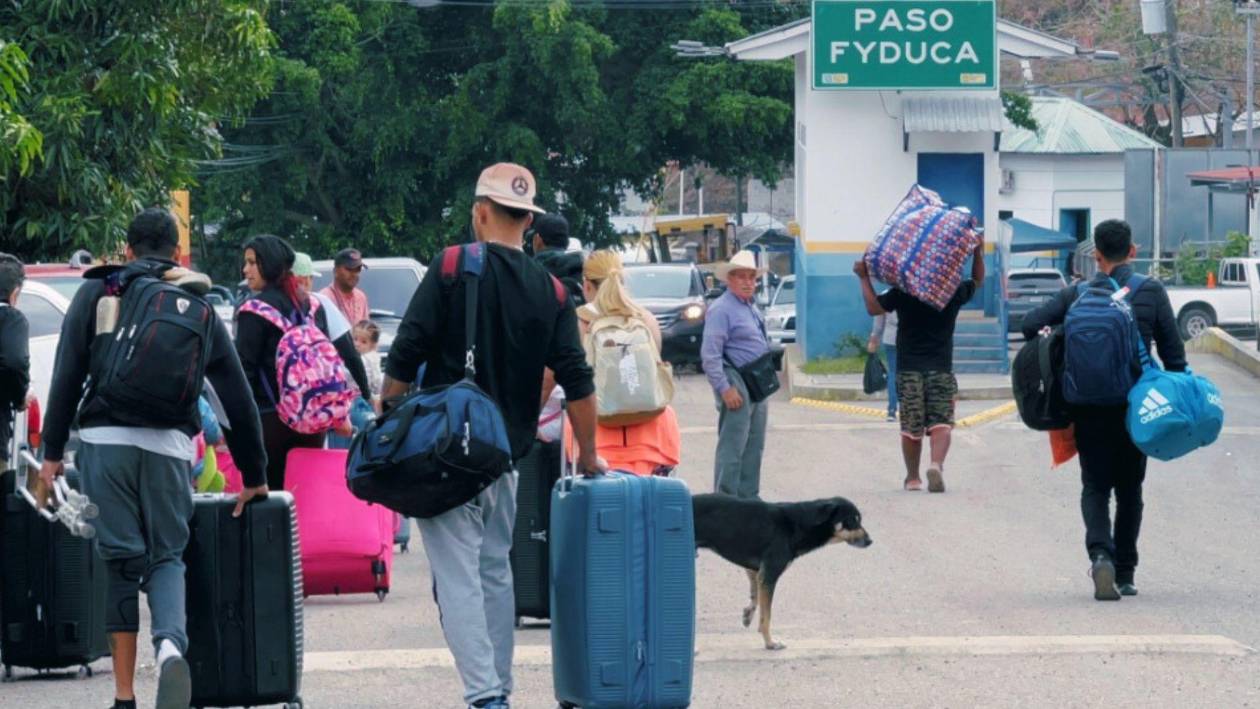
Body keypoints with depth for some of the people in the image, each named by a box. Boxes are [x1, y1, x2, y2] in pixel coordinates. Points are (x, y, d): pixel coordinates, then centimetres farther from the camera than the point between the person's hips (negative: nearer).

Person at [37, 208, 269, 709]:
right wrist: (254, 474, 20)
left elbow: (67, 375, 4)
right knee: (166, 556, 10)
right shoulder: (198, 306, 15)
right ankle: (171, 644, -22)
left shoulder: (98, 292, 12)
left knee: (121, 561, 6)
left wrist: (53, 451, 6)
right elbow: (236, 395, 15)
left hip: (104, 439, 0)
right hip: (169, 444, 0)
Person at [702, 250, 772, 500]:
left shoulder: (752, 308, 17)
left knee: (754, 447, 12)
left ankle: (749, 496, 19)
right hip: (736, 385, -9)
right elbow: (710, 355, -18)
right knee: (732, 448, -9)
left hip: (758, 386, 9)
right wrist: (725, 389, -21)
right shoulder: (722, 310, -12)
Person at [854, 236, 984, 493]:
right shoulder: (955, 291, 2)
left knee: (911, 425, 8)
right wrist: (978, 252, 22)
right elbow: (978, 280, 19)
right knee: (942, 422, -3)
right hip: (941, 367, 0)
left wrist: (864, 277, 10)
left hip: (908, 369, 0)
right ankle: (936, 464, -29)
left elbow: (873, 307, 2)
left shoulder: (902, 292, -3)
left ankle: (913, 477, 16)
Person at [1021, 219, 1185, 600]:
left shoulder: (1077, 295, 1)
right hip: (1136, 407, 0)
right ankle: (1124, 574, 14)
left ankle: (1100, 554, -21)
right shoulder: (1152, 292, -1)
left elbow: (1031, 325, -7)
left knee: (1095, 487, 5)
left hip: (1090, 408, 0)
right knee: (1129, 488, 13)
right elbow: (1173, 353, -3)